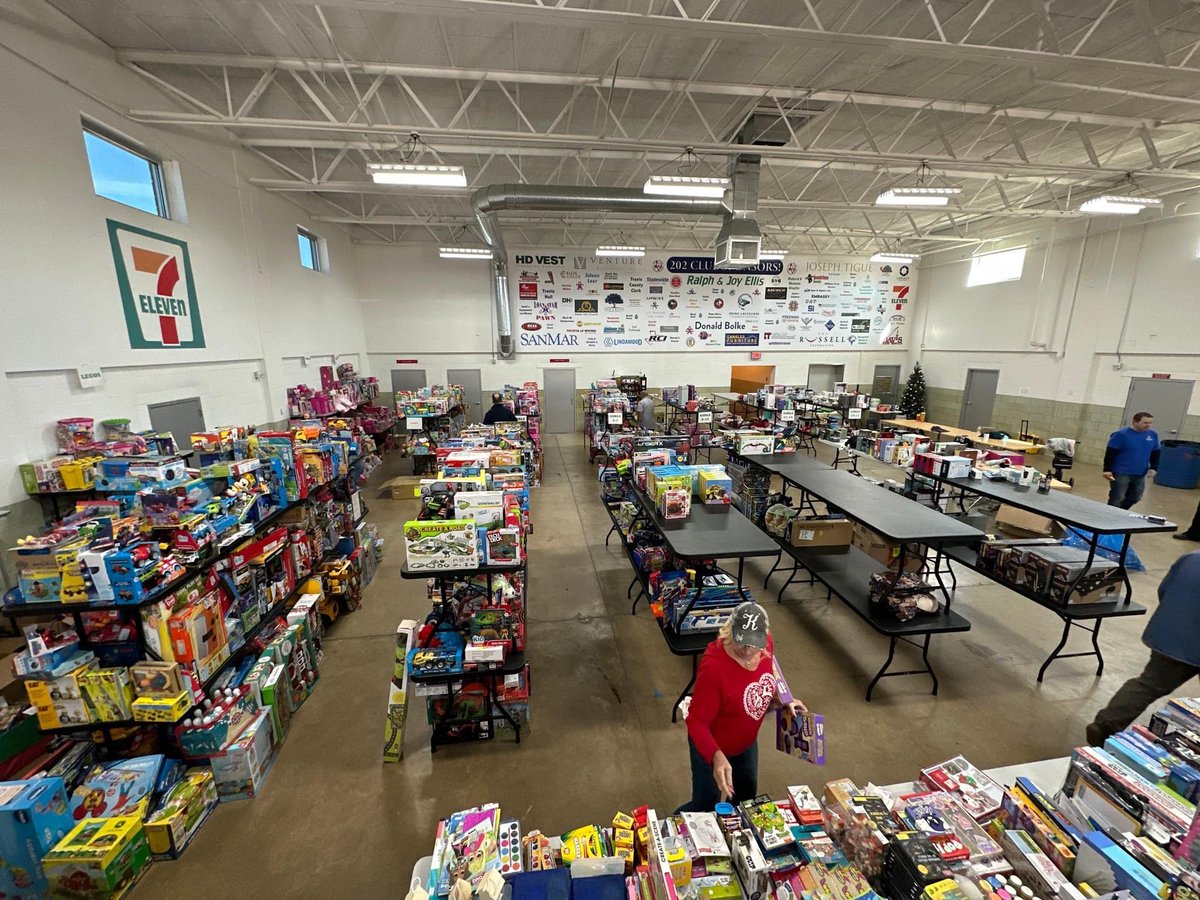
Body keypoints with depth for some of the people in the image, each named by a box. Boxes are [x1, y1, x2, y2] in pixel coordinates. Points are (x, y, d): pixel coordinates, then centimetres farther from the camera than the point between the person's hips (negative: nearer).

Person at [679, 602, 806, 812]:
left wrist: (780, 700, -8)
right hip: (712, 747, -6)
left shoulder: (766, 644, -21)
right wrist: (717, 756, -45)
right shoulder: (714, 666, -40)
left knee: (747, 798, 29)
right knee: (705, 808, 15)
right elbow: (697, 722, -31)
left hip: (747, 742, 6)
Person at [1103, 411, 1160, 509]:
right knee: (1116, 498, -1)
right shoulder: (1121, 434, -13)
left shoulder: (1153, 435, 6)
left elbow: (1155, 453, 17)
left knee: (1135, 497, 14)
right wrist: (1107, 470, -17)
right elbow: (1110, 453, -13)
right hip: (1121, 473, -6)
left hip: (1140, 474, 6)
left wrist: (1153, 468, 6)